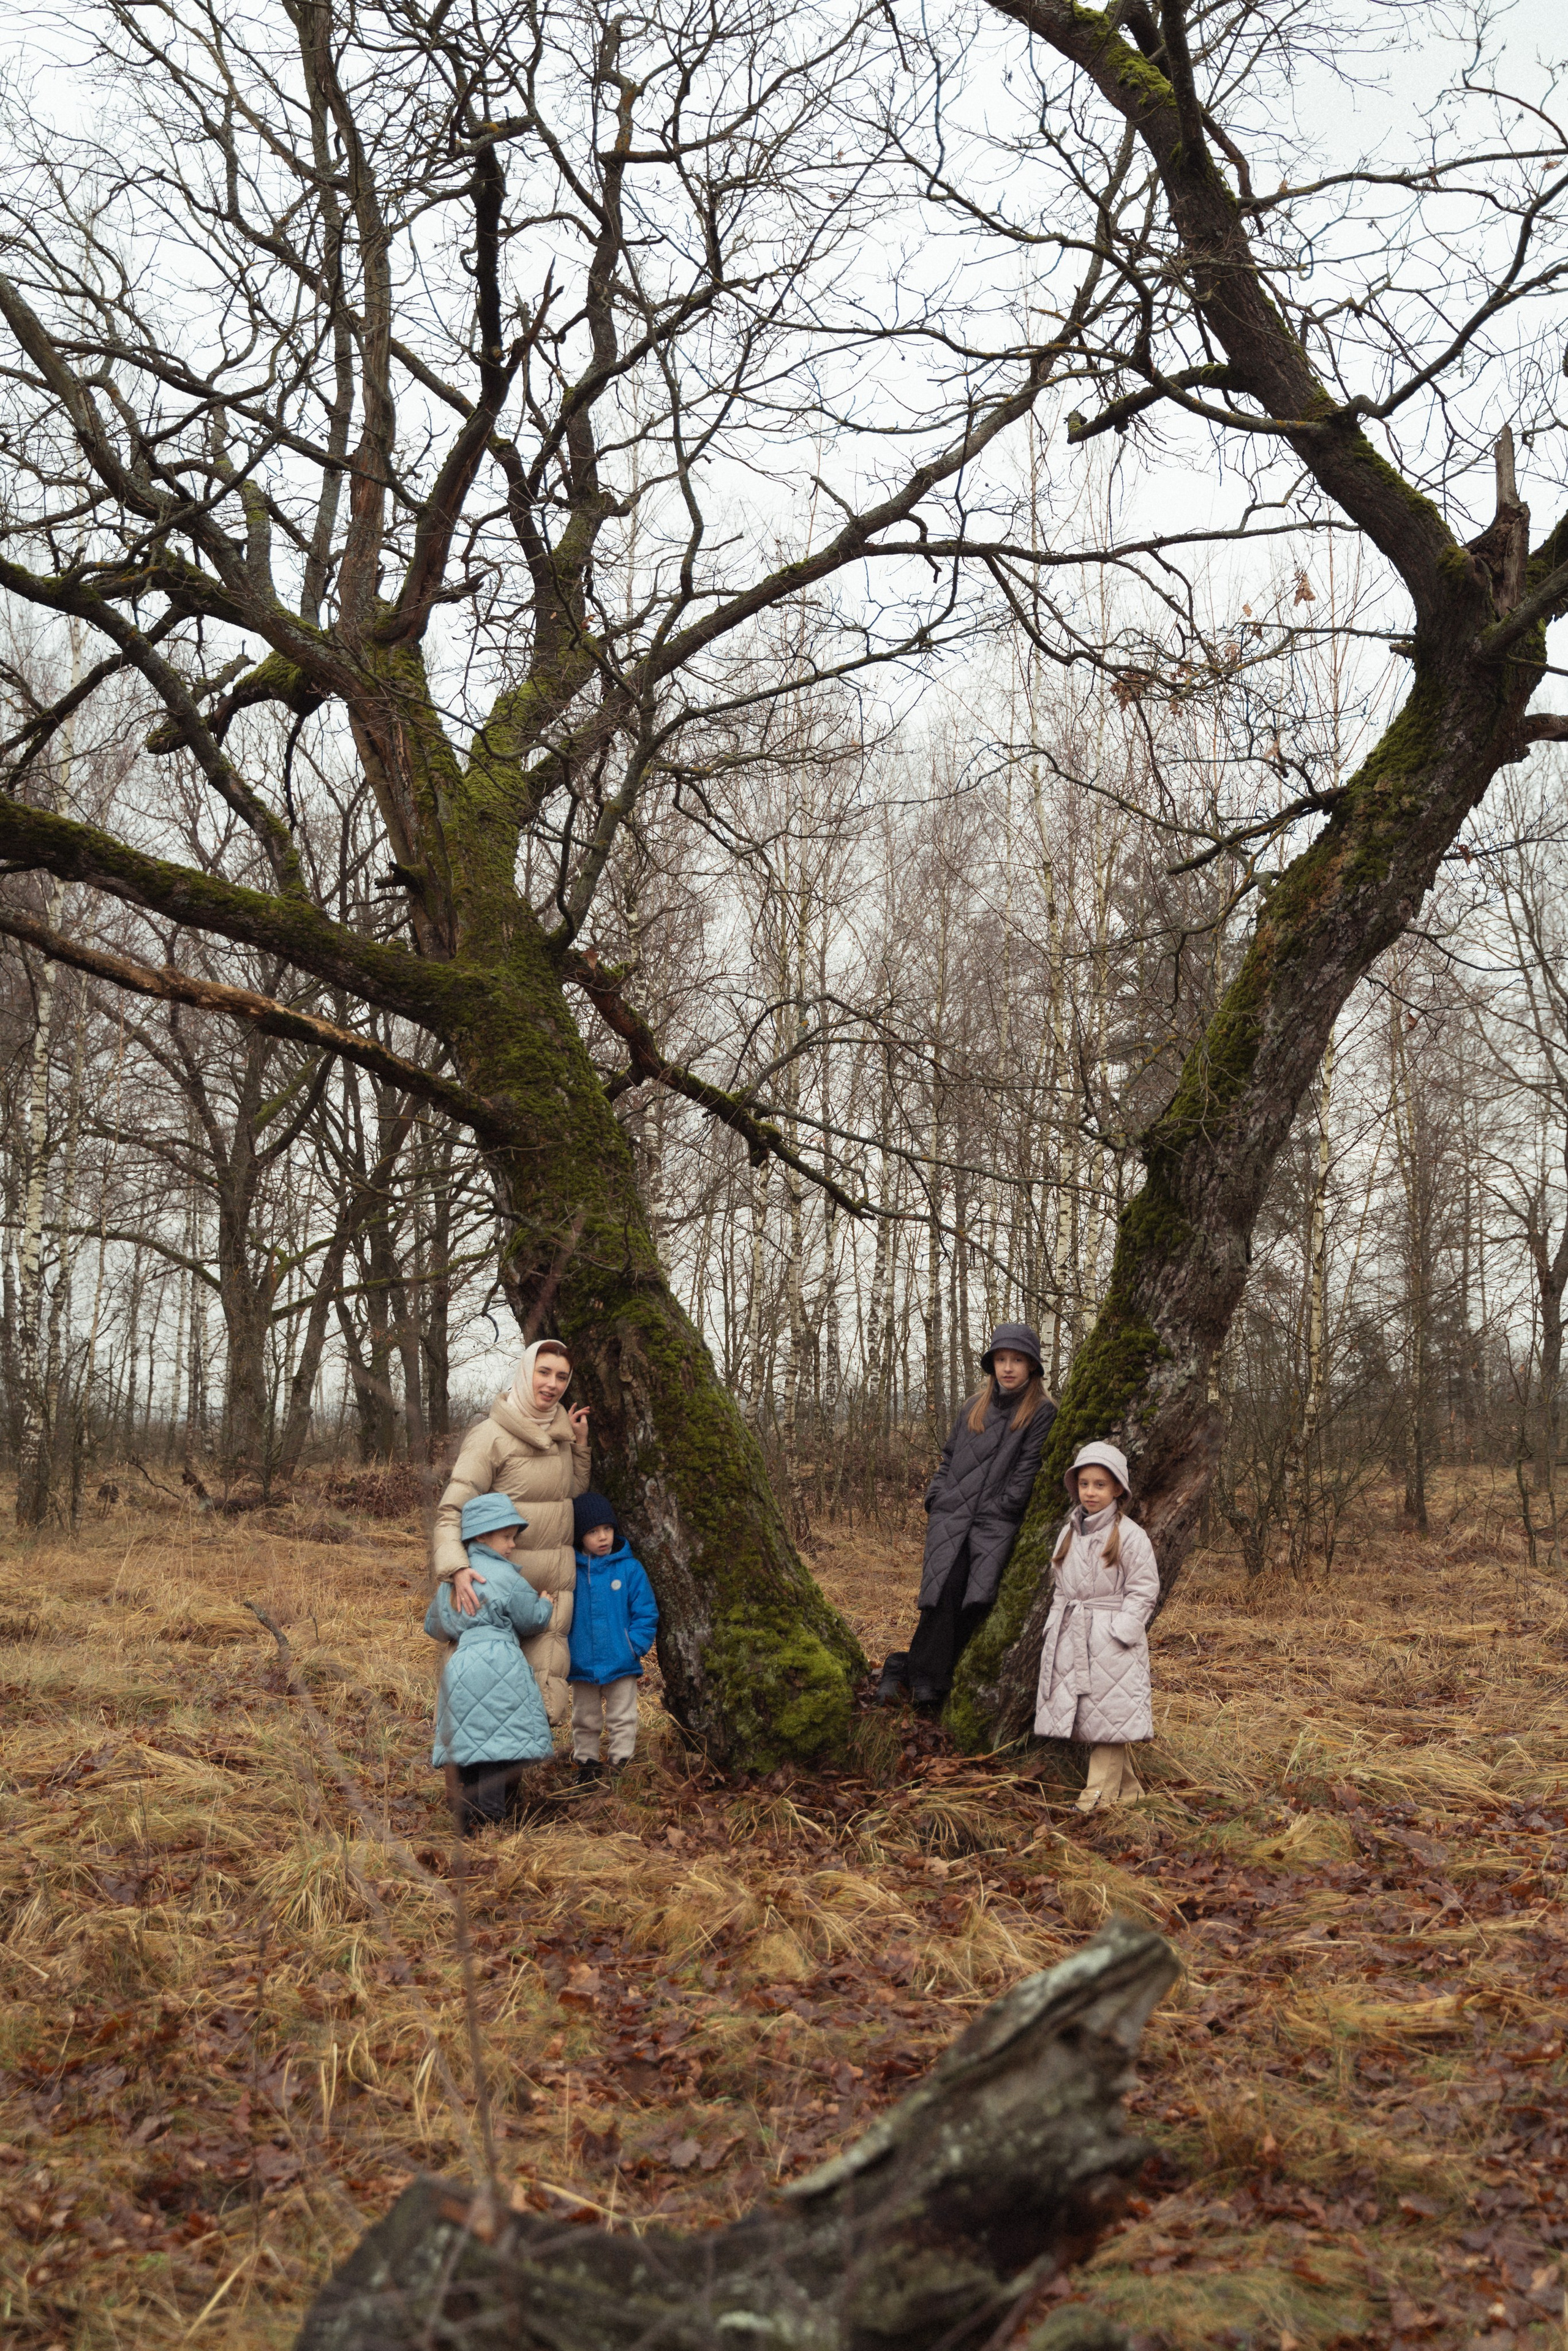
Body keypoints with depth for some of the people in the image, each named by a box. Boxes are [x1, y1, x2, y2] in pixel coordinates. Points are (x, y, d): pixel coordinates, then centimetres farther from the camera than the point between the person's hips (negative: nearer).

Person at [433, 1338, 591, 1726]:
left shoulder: (560, 1431, 8)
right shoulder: (492, 1436, -13)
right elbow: (451, 1509, -19)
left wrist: (580, 1443, 6)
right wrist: (458, 1568, -36)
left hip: (557, 1578, 6)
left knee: (546, 1700, 5)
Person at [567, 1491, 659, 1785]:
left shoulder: (630, 1569, -7)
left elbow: (646, 1613, -3)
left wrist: (637, 1645, -11)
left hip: (622, 1663, -1)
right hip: (582, 1664, 1)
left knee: (623, 1719, 9)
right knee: (584, 1721, 16)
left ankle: (621, 1765, 20)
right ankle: (586, 1764, 31)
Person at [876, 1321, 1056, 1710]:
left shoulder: (1041, 1413, 5)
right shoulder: (976, 1406, 18)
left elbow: (1028, 1470, -1)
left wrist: (998, 1510, -6)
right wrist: (936, 1499, 10)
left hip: (996, 1524, -3)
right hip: (949, 1518, 3)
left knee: (978, 1597, -20)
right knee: (943, 1594, -16)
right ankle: (926, 1677, -12)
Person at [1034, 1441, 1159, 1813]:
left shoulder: (1130, 1536, -7)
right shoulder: (1069, 1534, 12)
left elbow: (1143, 1591, -8)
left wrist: (1120, 1631, -14)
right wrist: (1057, 1624, 8)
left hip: (1112, 1643, -7)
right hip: (1071, 1639, 7)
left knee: (1109, 1717, -5)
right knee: (1079, 1711, 8)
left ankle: (1099, 1796, -1)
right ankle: (1126, 1789, 19)